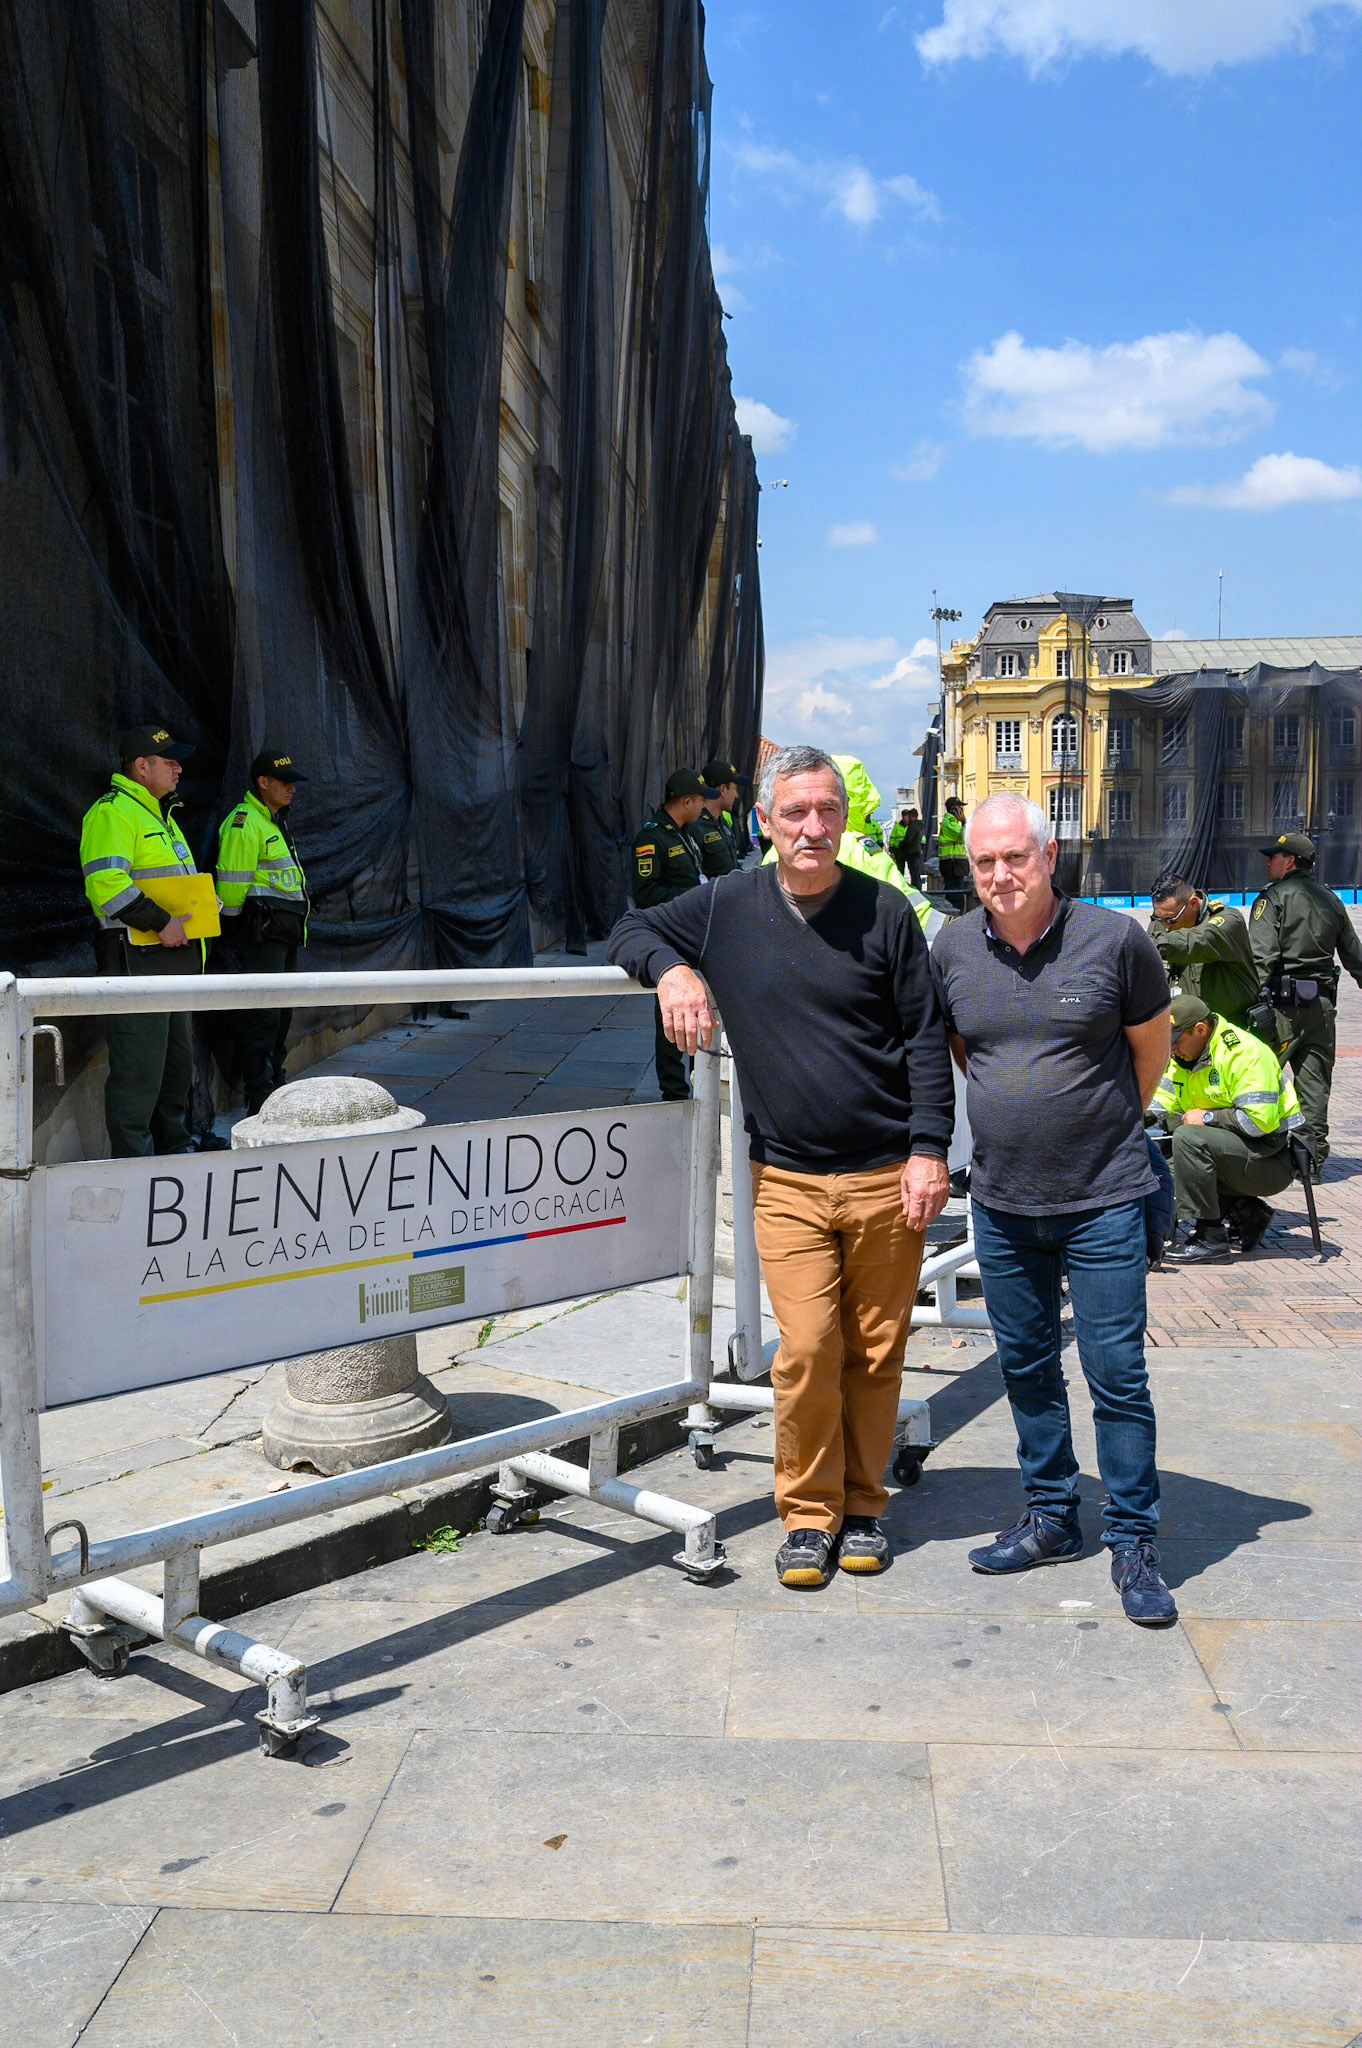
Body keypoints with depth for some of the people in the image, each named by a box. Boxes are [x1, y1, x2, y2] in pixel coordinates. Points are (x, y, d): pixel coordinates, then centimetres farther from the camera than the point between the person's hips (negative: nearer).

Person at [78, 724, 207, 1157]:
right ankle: (133, 1164, -1)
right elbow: (105, 883, -23)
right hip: (137, 960, -10)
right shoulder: (112, 812, -10)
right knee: (139, 1066, -8)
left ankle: (174, 1146, 29)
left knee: (178, 1060, 17)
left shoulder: (161, 814, 23)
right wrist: (161, 922, -23)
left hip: (176, 956, 10)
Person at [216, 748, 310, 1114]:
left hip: (282, 933, 10)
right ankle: (260, 1101, -8)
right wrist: (235, 931, -11)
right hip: (261, 931, -10)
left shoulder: (274, 821, 21)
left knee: (280, 1014, 15)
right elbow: (233, 884, -14)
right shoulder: (244, 822, -11)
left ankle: (275, 1086, 24)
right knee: (262, 1015, -10)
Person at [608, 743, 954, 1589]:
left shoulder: (884, 911, 0)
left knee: (875, 1352, 8)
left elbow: (926, 1038, 2)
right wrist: (673, 970, -8)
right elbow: (631, 931, 15)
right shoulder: (729, 906, 3)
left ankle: (862, 1504, 26)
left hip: (885, 1175, 0)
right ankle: (808, 1512, 13)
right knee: (807, 1349, -6)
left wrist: (929, 1148, -7)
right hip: (786, 1179, 0)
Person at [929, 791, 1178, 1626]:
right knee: (1026, 1366, 14)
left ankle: (1134, 1542, 13)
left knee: (1117, 1373, -1)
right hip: (1001, 1202, 4)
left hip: (1103, 1199, -4)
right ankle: (1052, 1518, 29)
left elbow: (1152, 1048, 4)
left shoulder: (1114, 939, -9)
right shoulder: (953, 949, 0)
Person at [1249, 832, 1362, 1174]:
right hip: (1322, 1001, 6)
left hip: (1284, 1000, -6)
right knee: (1314, 1081, 8)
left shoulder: (1274, 896, -4)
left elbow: (1261, 956, -15)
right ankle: (1313, 1155, 9)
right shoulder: (1330, 900, 15)